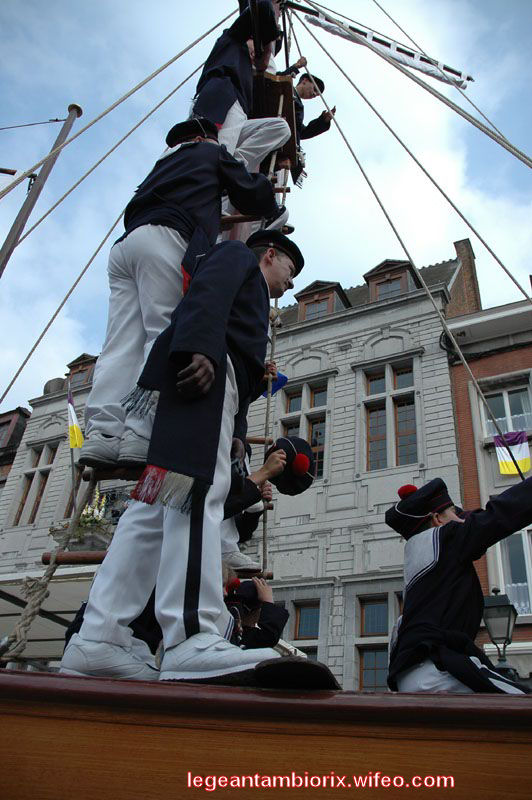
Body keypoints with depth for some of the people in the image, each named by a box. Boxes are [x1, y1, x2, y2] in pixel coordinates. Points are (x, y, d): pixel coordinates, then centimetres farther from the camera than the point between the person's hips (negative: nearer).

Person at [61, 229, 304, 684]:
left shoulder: (251, 301, 41)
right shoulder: (237, 254, 20)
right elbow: (207, 294, -4)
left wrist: (234, 432, 14)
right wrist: (200, 349, -22)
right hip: (207, 372, -9)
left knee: (155, 509, -3)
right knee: (201, 491, -24)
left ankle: (98, 639, -7)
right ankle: (193, 640, -32)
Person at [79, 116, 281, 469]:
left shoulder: (166, 161, 41)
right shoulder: (213, 152, 24)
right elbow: (252, 194, 20)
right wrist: (275, 211, 40)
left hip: (125, 243, 7)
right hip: (164, 240, -6)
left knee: (123, 341, -7)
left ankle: (103, 433, -21)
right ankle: (141, 435, -30)